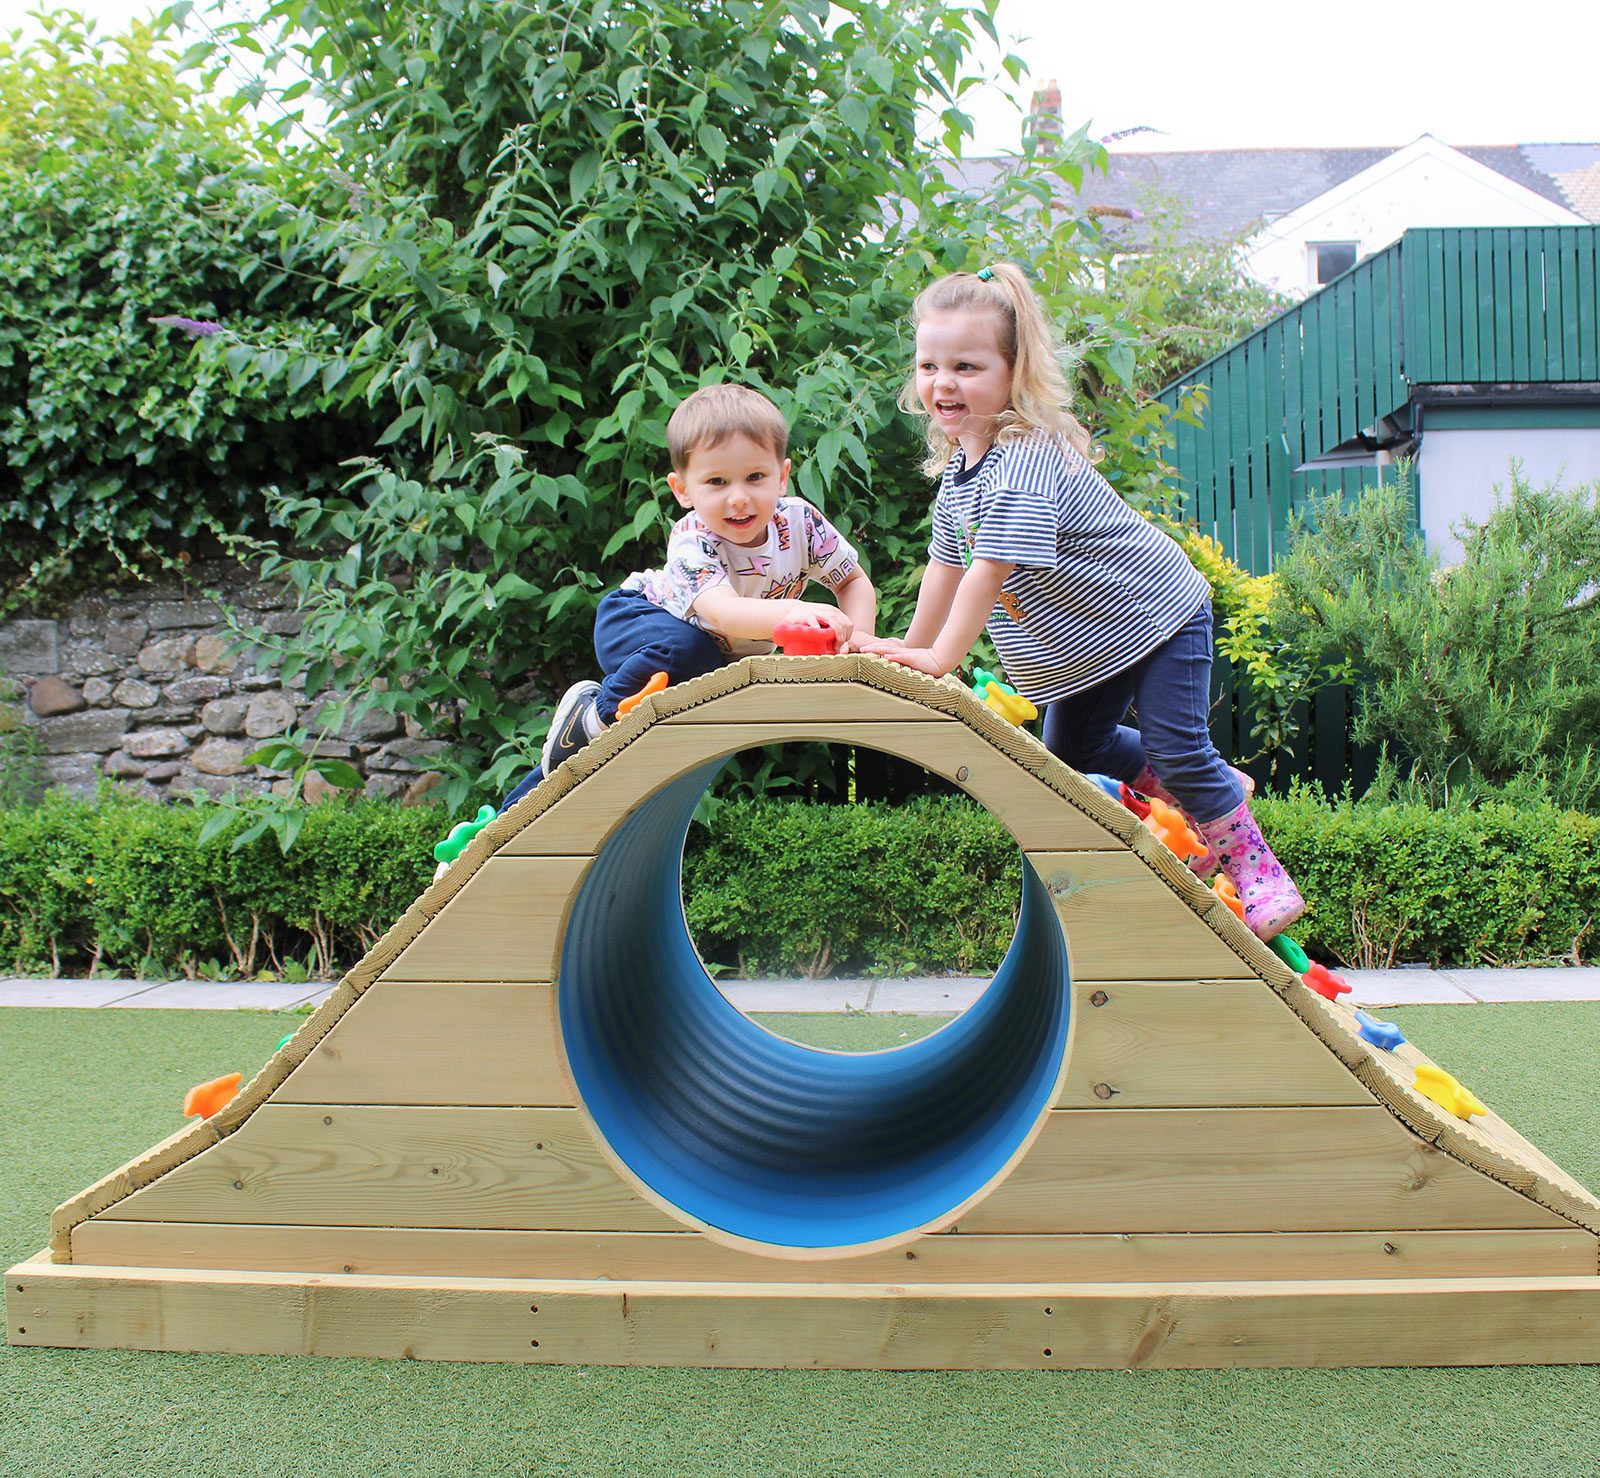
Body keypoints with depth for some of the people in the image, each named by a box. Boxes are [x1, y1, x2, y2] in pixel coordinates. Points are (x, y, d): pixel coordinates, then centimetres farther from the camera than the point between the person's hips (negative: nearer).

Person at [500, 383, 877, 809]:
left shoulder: (800, 521, -21)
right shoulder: (692, 542, -36)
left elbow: (855, 582, -9)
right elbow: (719, 611, -54)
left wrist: (856, 639, -30)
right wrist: (790, 612, -74)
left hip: (722, 656, 6)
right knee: (685, 651, -40)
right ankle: (593, 718, -15)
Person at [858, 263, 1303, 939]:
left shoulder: (1026, 461, -33)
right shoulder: (957, 467, -4)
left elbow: (989, 572, -38)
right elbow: (945, 565, 6)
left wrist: (940, 658, -36)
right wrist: (911, 648, 8)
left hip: (1155, 611, -9)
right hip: (1083, 645, 9)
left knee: (1174, 749, -15)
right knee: (1070, 753, 16)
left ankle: (1257, 871, 3)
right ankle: (1210, 788, 33)